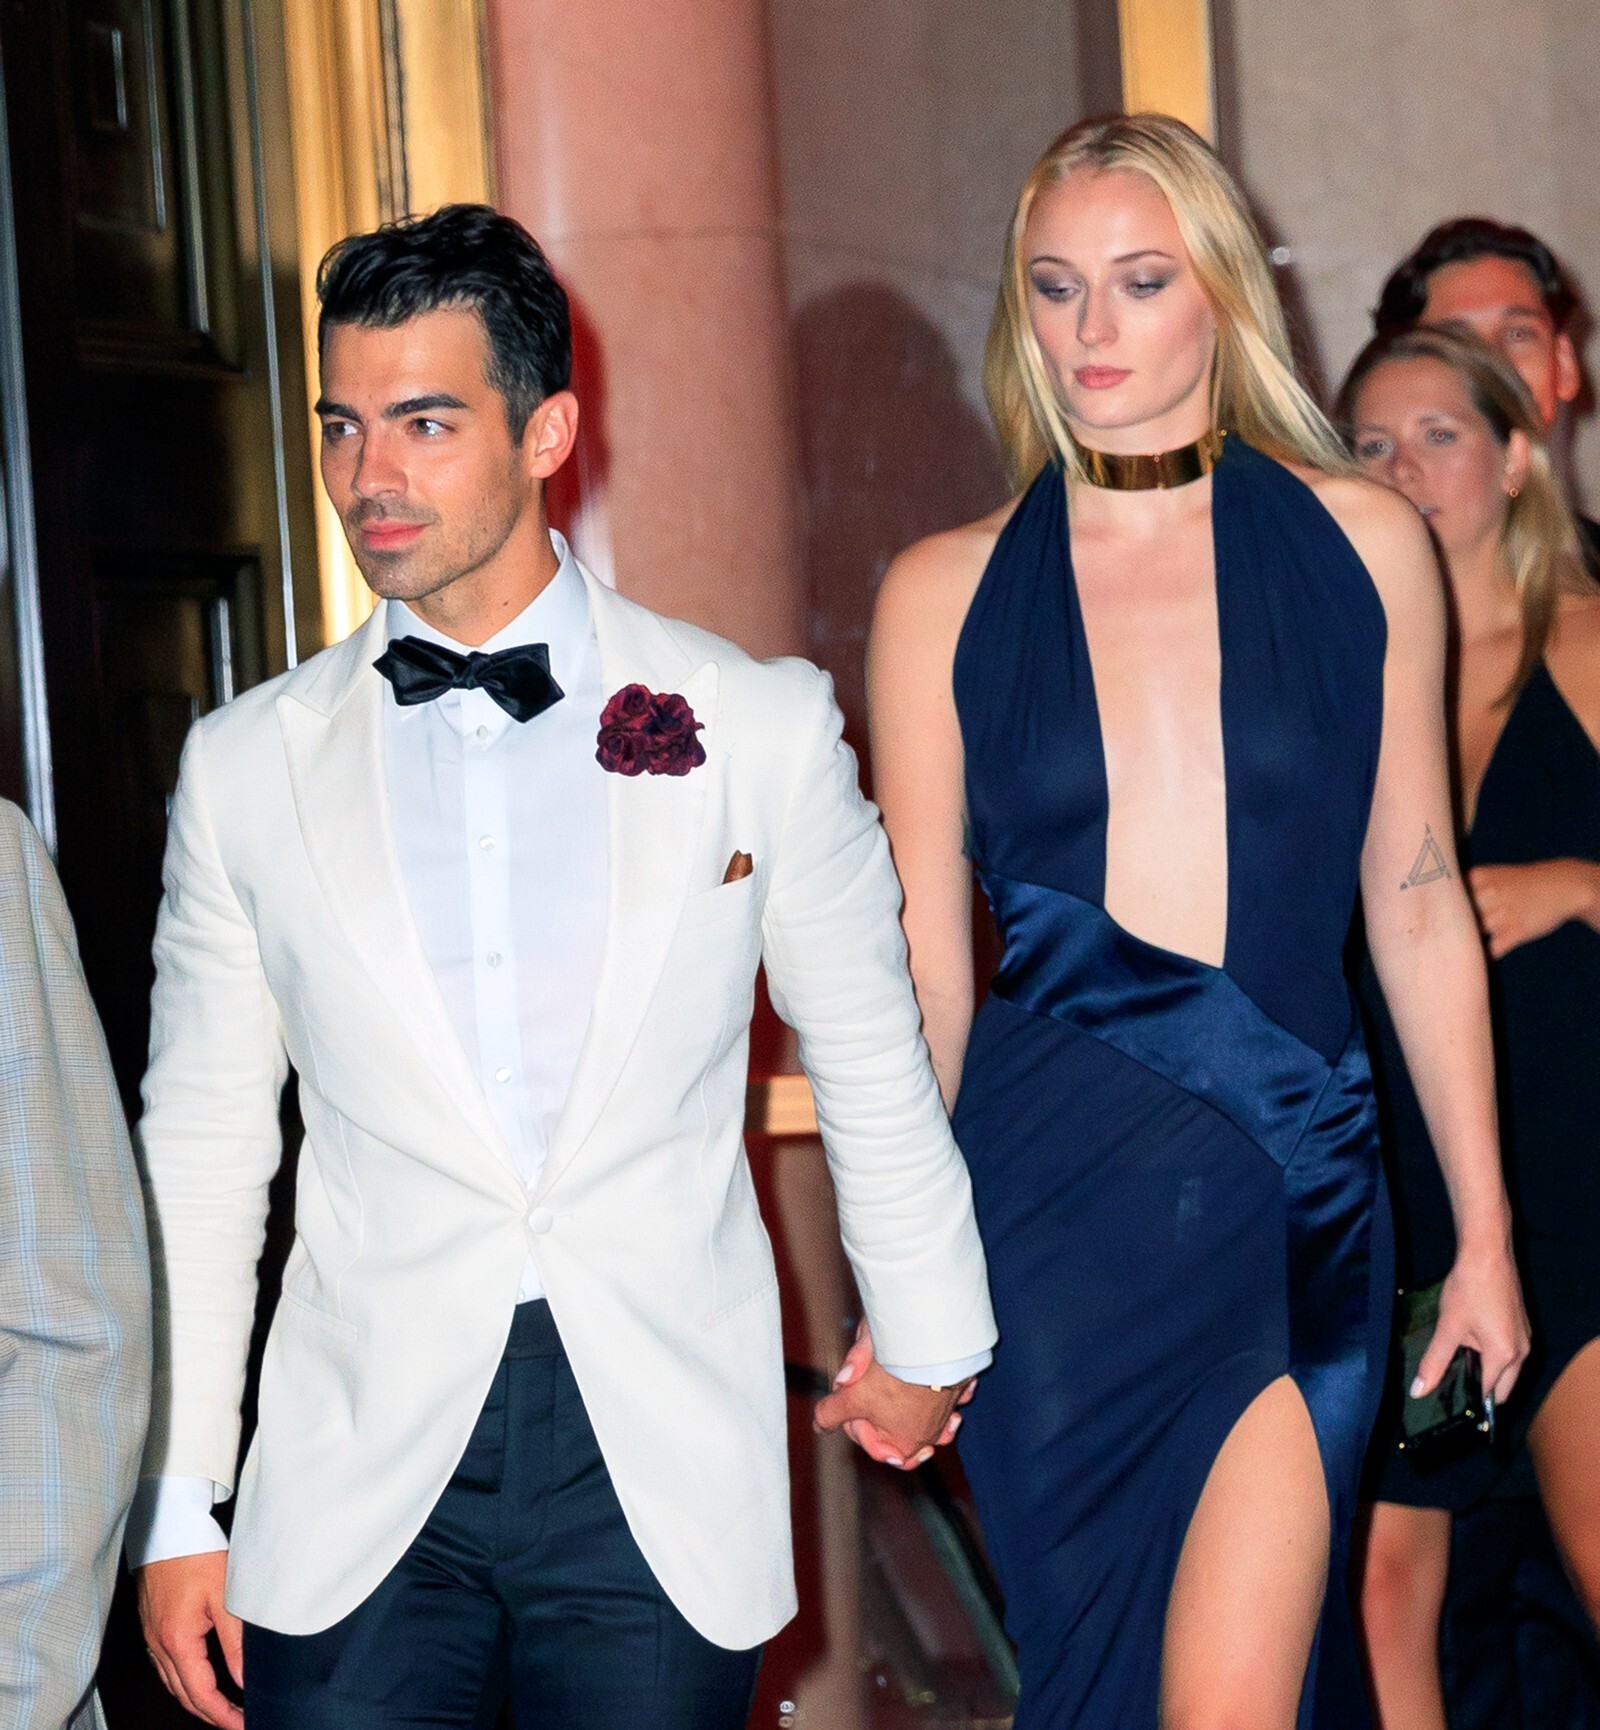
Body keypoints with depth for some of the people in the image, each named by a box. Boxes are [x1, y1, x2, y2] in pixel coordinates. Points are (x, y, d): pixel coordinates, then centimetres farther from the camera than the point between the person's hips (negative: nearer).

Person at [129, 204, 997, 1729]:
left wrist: (926, 1343, 20)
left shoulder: (762, 726, 0)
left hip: (668, 1486, -1)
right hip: (359, 1491, 1)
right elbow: (198, 1149, 7)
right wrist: (174, 1512, 6)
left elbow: (873, 1061, 11)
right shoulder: (246, 765, 3)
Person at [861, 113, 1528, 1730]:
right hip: (1055, 1191, 1)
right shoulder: (947, 591, 4)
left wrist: (1484, 1230, 9)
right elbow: (921, 964, 6)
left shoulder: (1360, 543, 6)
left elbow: (1417, 908, 9)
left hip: (1300, 1180, 0)